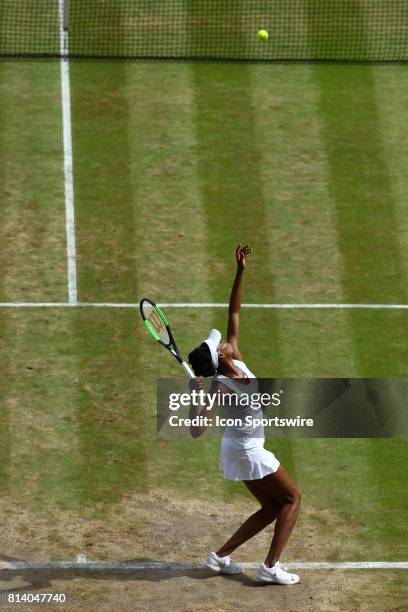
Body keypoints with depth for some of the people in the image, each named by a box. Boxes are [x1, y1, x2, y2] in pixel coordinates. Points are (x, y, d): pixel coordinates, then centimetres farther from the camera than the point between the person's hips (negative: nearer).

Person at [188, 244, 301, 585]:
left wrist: (240, 272, -10)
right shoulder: (221, 386, -28)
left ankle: (221, 556, 14)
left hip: (241, 448, 8)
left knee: (271, 508, 14)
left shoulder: (236, 359, -8)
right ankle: (271, 567, -1)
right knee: (292, 499, 1)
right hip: (246, 451, -8)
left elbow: (234, 314, -3)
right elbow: (197, 430, -37)